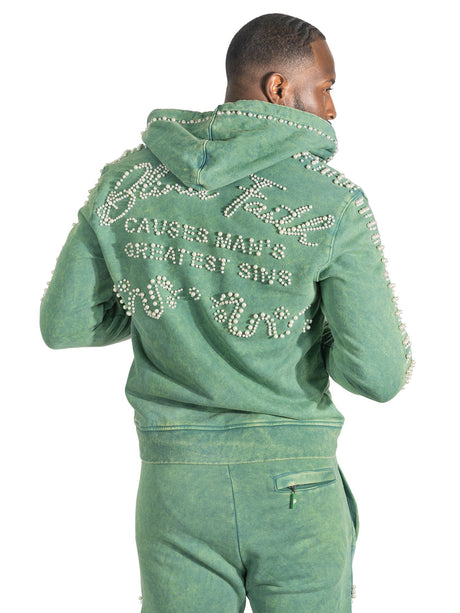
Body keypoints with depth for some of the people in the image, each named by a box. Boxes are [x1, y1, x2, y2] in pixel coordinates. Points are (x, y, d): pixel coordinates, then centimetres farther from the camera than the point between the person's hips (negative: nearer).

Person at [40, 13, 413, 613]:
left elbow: (64, 324, 5)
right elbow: (379, 373, -14)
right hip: (296, 490, -2)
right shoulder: (334, 201, -11)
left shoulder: (125, 181, -1)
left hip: (176, 484, 3)